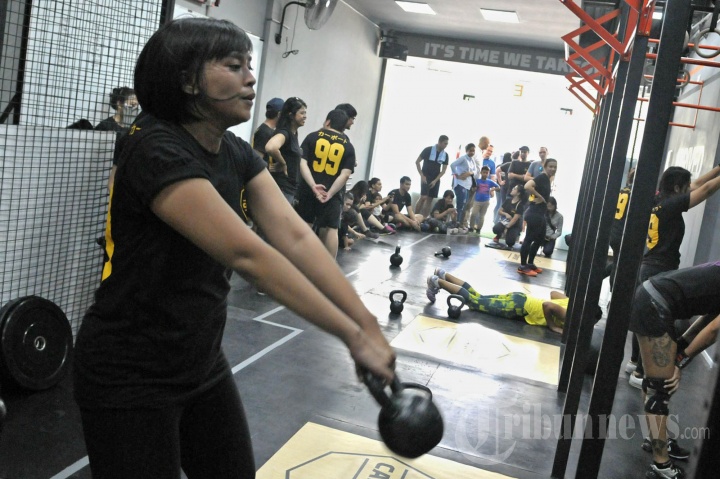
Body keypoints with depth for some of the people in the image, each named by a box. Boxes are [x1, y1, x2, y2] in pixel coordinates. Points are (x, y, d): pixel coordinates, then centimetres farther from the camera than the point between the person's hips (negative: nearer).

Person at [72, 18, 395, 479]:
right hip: (130, 376, -7)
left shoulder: (238, 155, 1)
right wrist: (354, 337, -31)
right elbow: (247, 254, -31)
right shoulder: (157, 151, -24)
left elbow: (295, 236, -10)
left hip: (202, 362, 8)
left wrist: (367, 322, -19)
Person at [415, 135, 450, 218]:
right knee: (423, 197, -16)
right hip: (425, 177, -4)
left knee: (430, 199, 2)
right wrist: (422, 175, -10)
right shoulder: (428, 150, -10)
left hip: (436, 179, 4)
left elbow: (443, 170, 5)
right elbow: (417, 162, -4)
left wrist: (435, 180, -6)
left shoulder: (445, 155, 2)